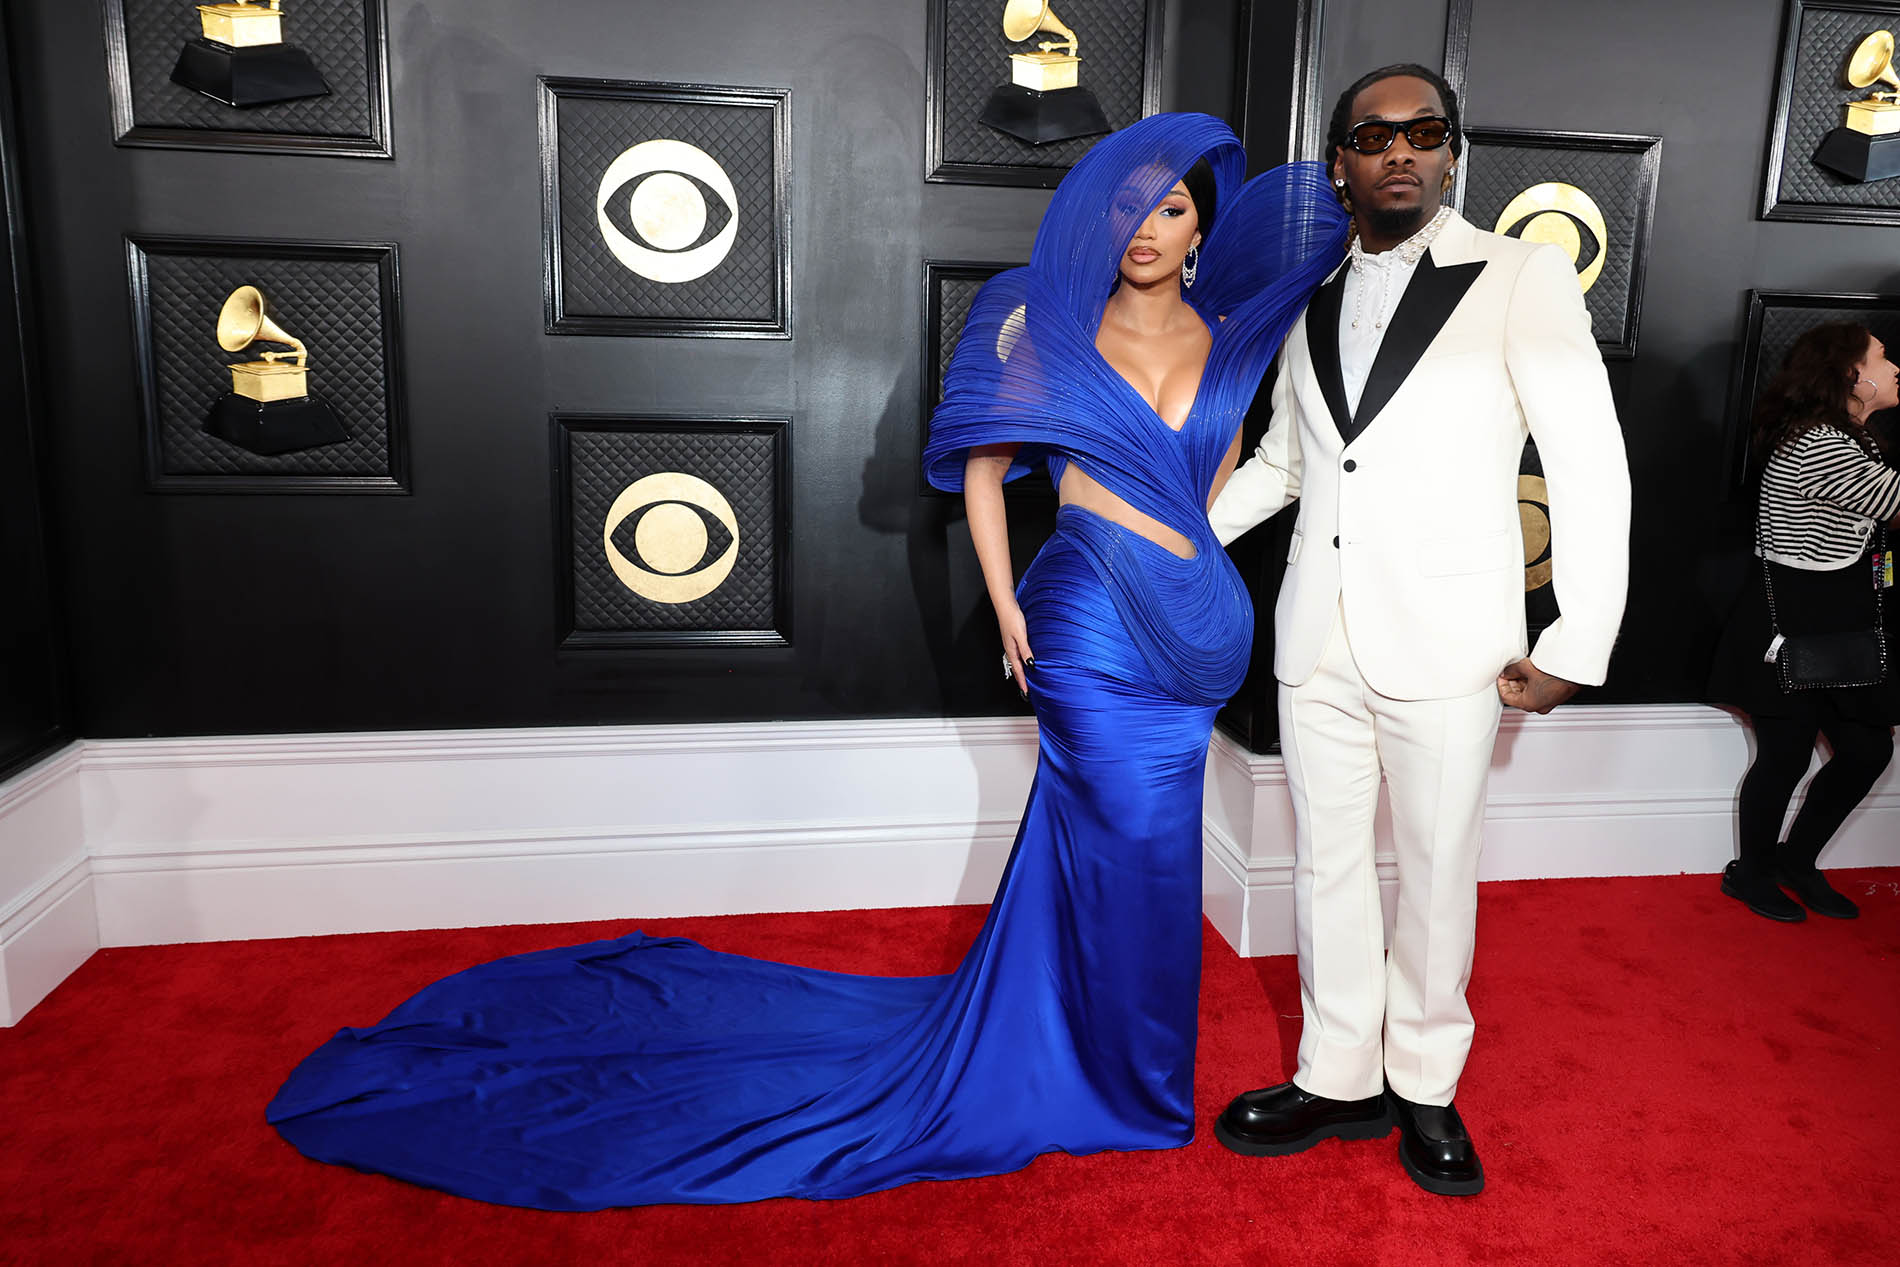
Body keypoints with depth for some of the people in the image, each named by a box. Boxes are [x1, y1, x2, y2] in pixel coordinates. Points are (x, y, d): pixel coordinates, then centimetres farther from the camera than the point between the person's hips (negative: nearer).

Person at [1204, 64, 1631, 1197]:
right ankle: (1340, 1082, 28)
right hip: (1318, 639, 4)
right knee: (1328, 865, 11)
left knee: (1438, 872, 8)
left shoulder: (1521, 277, -2)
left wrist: (1579, 647, -9)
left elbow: (1592, 467, -5)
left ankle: (1426, 1089, 29)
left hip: (1446, 643, -4)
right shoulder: (1313, 307, 12)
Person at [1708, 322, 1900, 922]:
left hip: (1838, 627, 10)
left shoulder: (1842, 443, 13)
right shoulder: (1821, 448, -21)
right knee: (1786, 757, 4)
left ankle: (1798, 861, 30)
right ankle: (1752, 874, 25)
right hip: (1791, 630, -10)